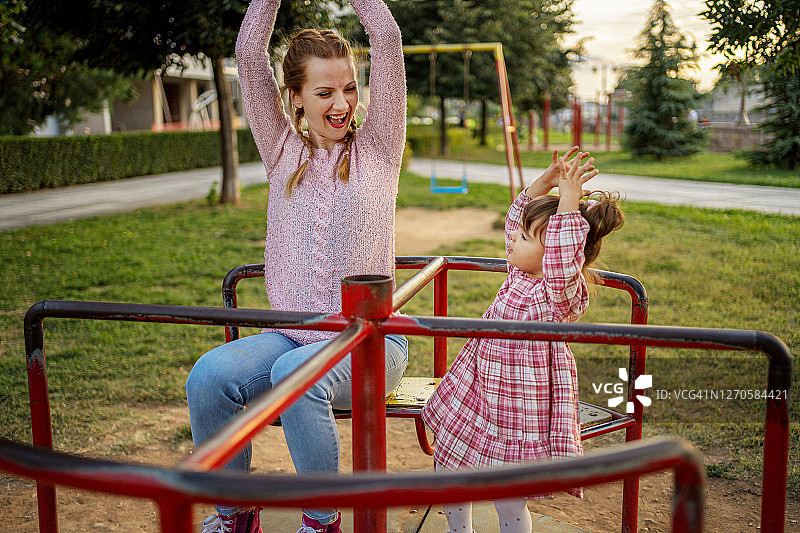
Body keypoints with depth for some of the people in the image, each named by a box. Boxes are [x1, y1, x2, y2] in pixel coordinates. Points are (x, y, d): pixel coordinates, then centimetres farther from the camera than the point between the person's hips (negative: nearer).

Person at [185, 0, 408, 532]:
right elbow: (249, 53, 3)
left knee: (296, 375, -34)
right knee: (209, 377, -25)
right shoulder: (283, 149, 11)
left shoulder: (378, 147, 5)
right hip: (288, 335, 3)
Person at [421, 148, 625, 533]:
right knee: (450, 472, 21)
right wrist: (545, 181, 5)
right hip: (479, 393, 9)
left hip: (517, 412, -9)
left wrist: (569, 200, -41)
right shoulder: (522, 274, 2)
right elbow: (514, 219, 14)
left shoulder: (560, 292, -21)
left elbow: (563, 257, -43)